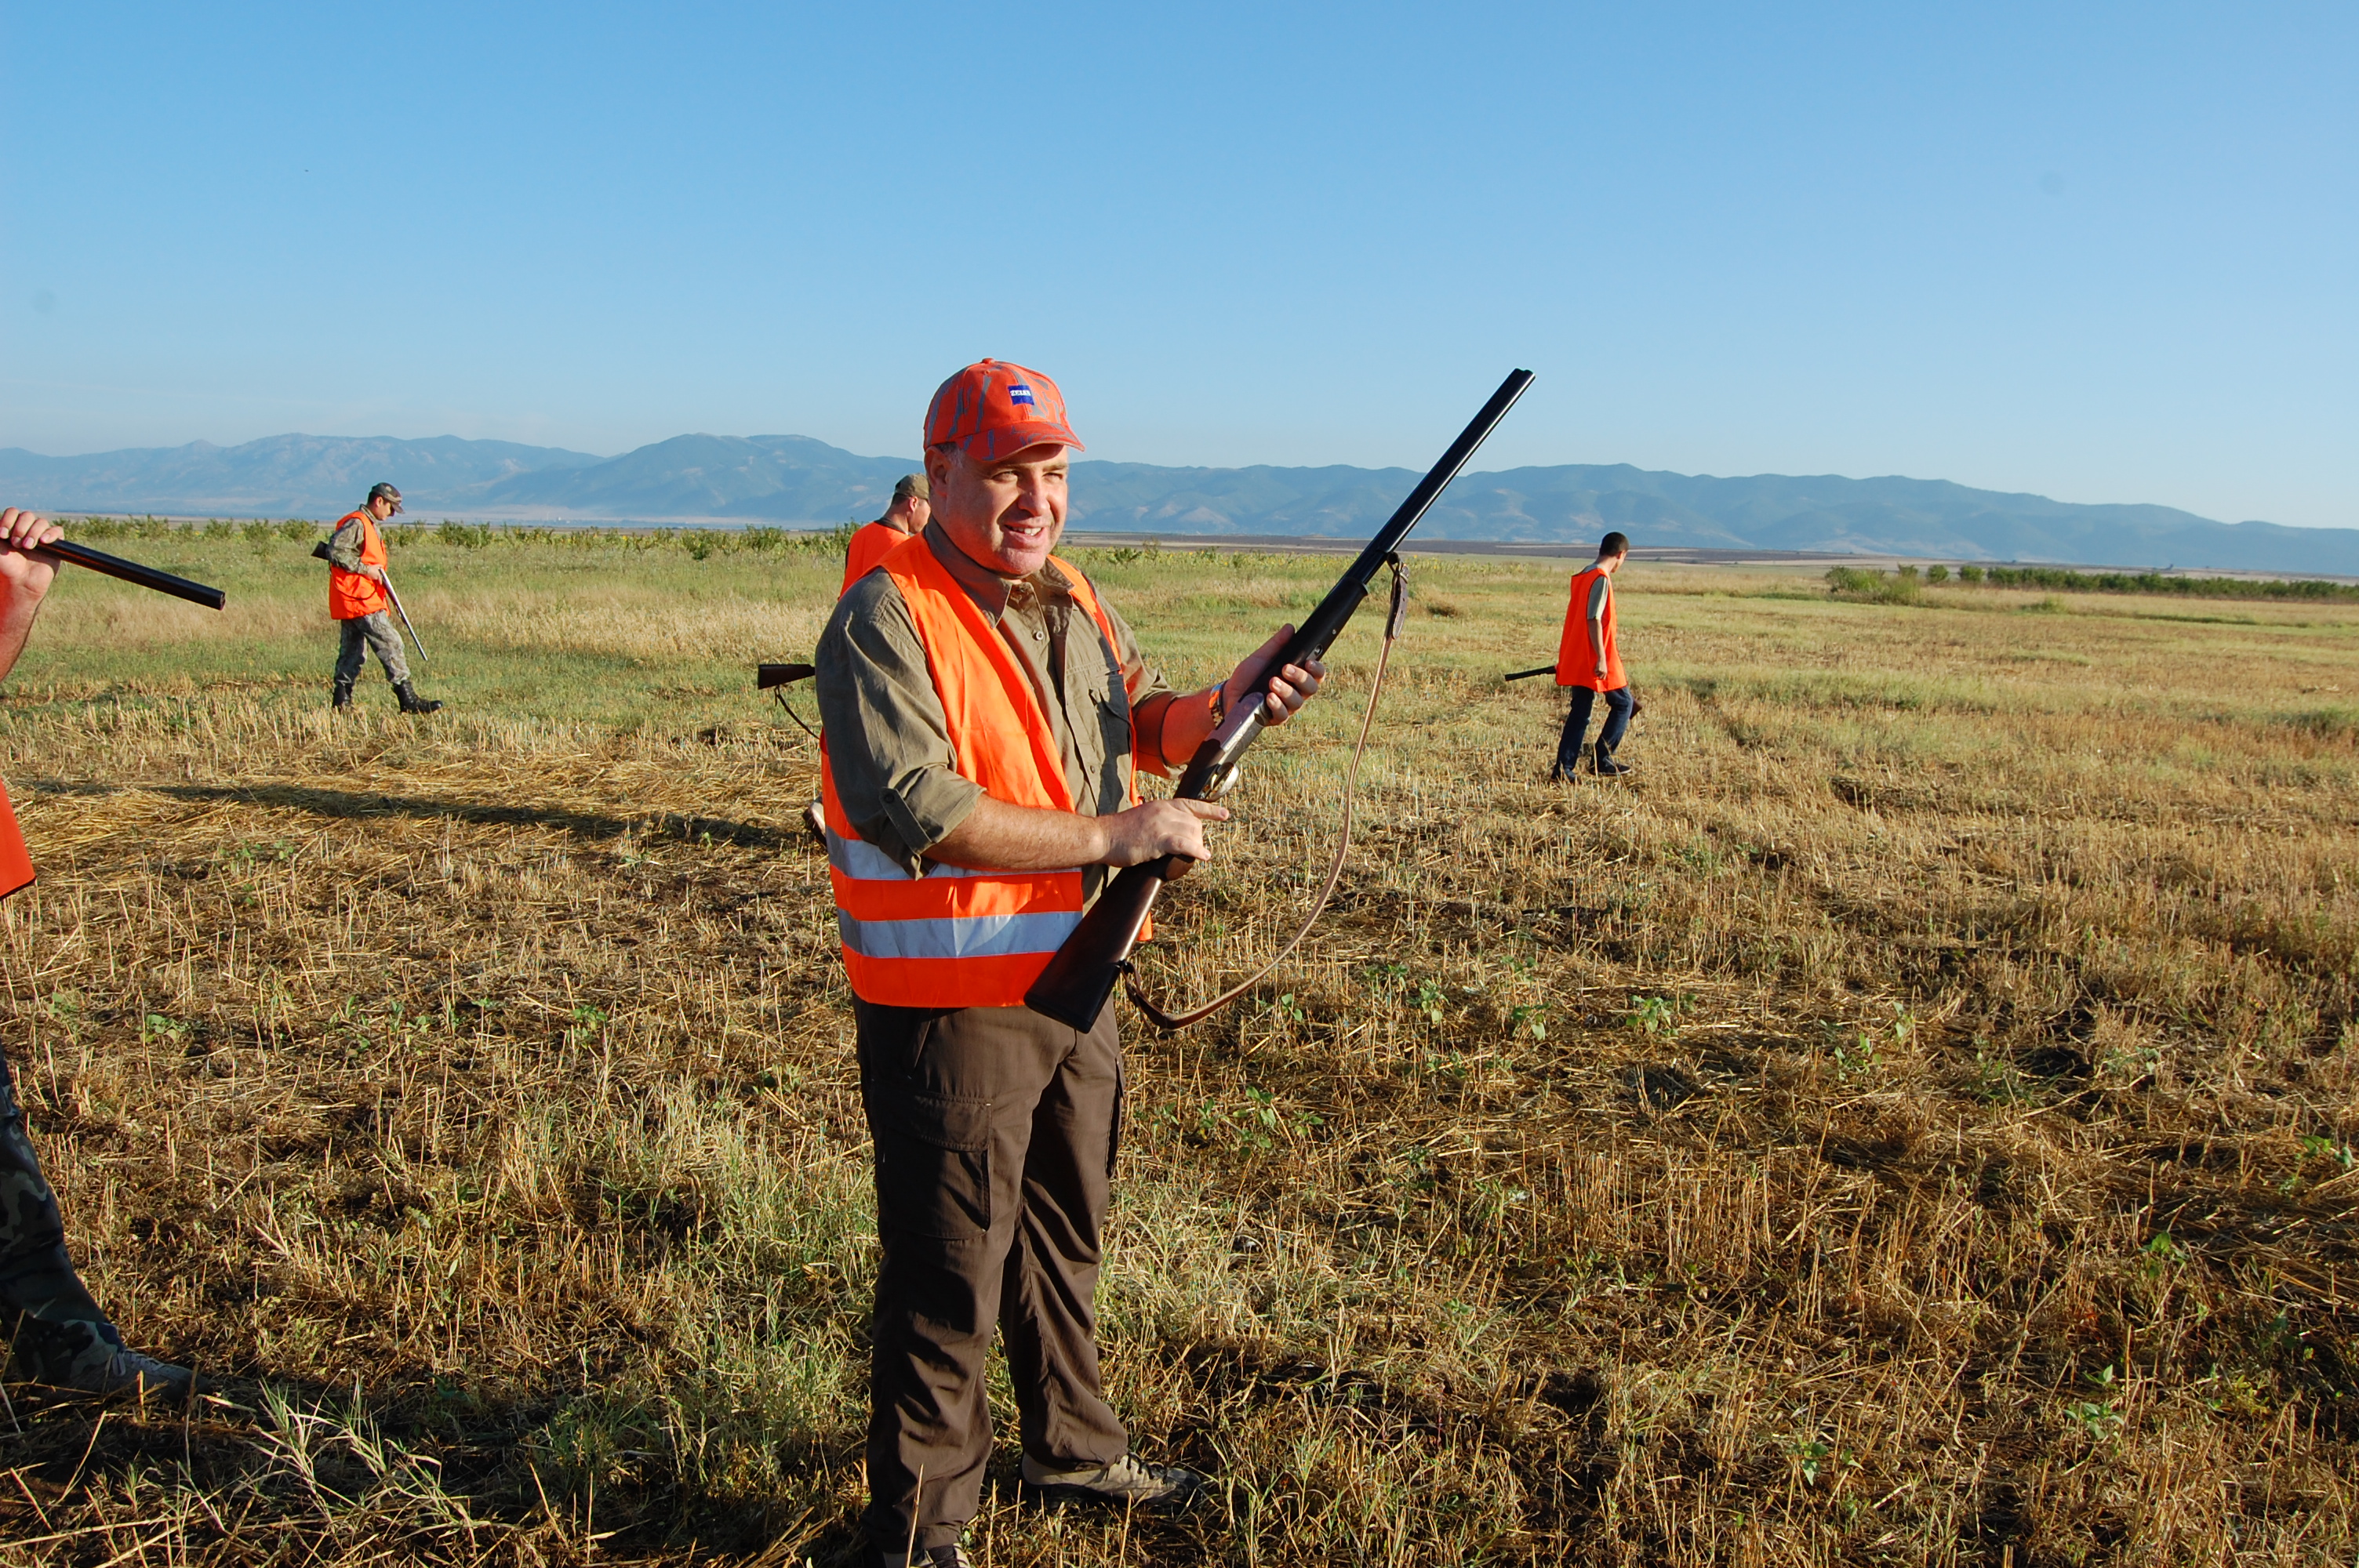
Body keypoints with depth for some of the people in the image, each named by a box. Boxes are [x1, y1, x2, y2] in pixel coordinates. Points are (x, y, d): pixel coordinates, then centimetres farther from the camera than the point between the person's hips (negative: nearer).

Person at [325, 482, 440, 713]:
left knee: (353, 651, 11)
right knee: (390, 644, -10)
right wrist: (365, 569, -19)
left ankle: (341, 699, 14)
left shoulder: (369, 526, 21)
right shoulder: (356, 523, -12)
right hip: (360, 600, -11)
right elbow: (335, 551, -23)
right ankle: (408, 700, -11)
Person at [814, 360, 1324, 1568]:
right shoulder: (886, 620, -18)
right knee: (948, 1284, 5)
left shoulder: (1075, 603, 8)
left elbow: (1144, 724, 20)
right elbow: (915, 810, -29)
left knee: (1063, 1243, 24)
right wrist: (1114, 837, -25)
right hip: (948, 1006, -8)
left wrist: (1224, 705, -3)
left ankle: (1075, 1451, 45)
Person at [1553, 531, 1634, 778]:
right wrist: (1601, 658, -22)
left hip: (1578, 659, 8)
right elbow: (1594, 620, -21)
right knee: (1623, 703, 7)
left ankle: (1563, 769, 3)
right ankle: (1601, 760, 6)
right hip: (1596, 659, -8)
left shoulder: (1583, 576, 13)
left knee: (1580, 712, 9)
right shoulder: (1602, 578, -14)